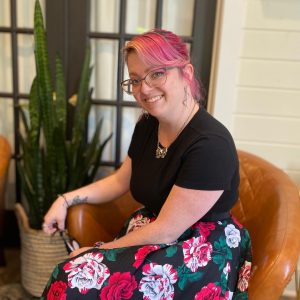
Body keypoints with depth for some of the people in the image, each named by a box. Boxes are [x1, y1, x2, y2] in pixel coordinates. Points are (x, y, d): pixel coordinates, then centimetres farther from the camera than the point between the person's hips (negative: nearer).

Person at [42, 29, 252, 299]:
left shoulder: (210, 145, -24)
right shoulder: (147, 126, 2)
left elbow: (165, 232, -20)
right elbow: (120, 180, 16)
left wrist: (100, 249, -11)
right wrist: (66, 199, 5)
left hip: (203, 255, -7)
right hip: (151, 235, 7)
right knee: (71, 277, -14)